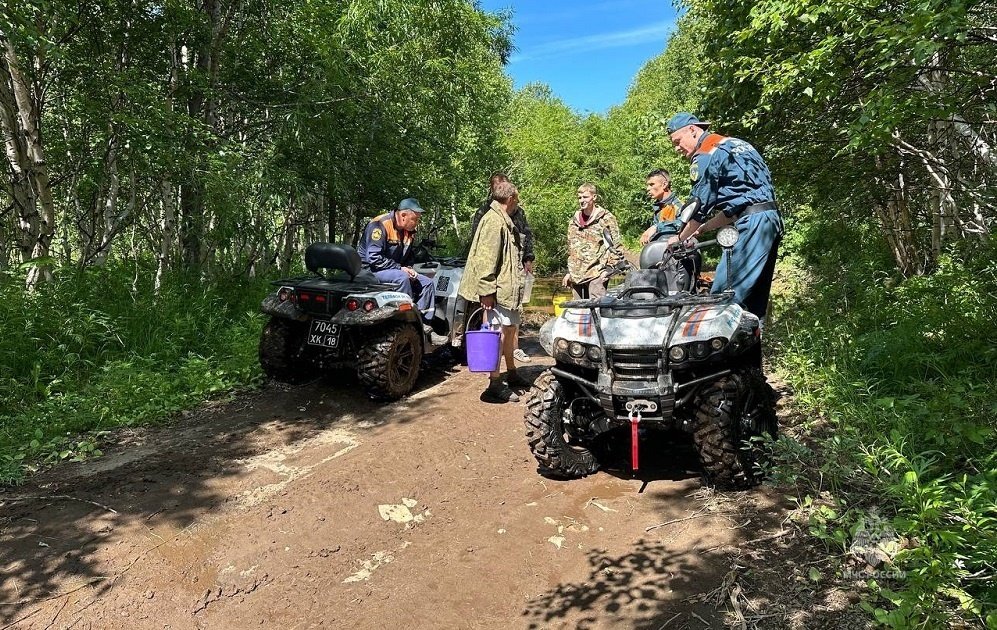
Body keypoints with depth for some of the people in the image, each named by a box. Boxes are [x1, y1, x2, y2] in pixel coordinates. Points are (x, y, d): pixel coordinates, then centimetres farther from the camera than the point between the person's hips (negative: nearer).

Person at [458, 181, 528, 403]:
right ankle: (495, 385, 0)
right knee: (498, 333, -6)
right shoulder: (494, 221, -17)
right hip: (498, 290, -11)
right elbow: (486, 259, -23)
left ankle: (511, 373, 35)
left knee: (510, 329, 20)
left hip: (509, 288, 11)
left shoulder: (505, 221, 17)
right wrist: (486, 291, -24)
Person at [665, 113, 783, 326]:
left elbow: (699, 206, -4)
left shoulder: (705, 155, -4)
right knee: (756, 294, 11)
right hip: (772, 219, 10)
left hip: (752, 224, -10)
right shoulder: (734, 143, 23)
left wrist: (680, 238, 10)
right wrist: (703, 228, 24)